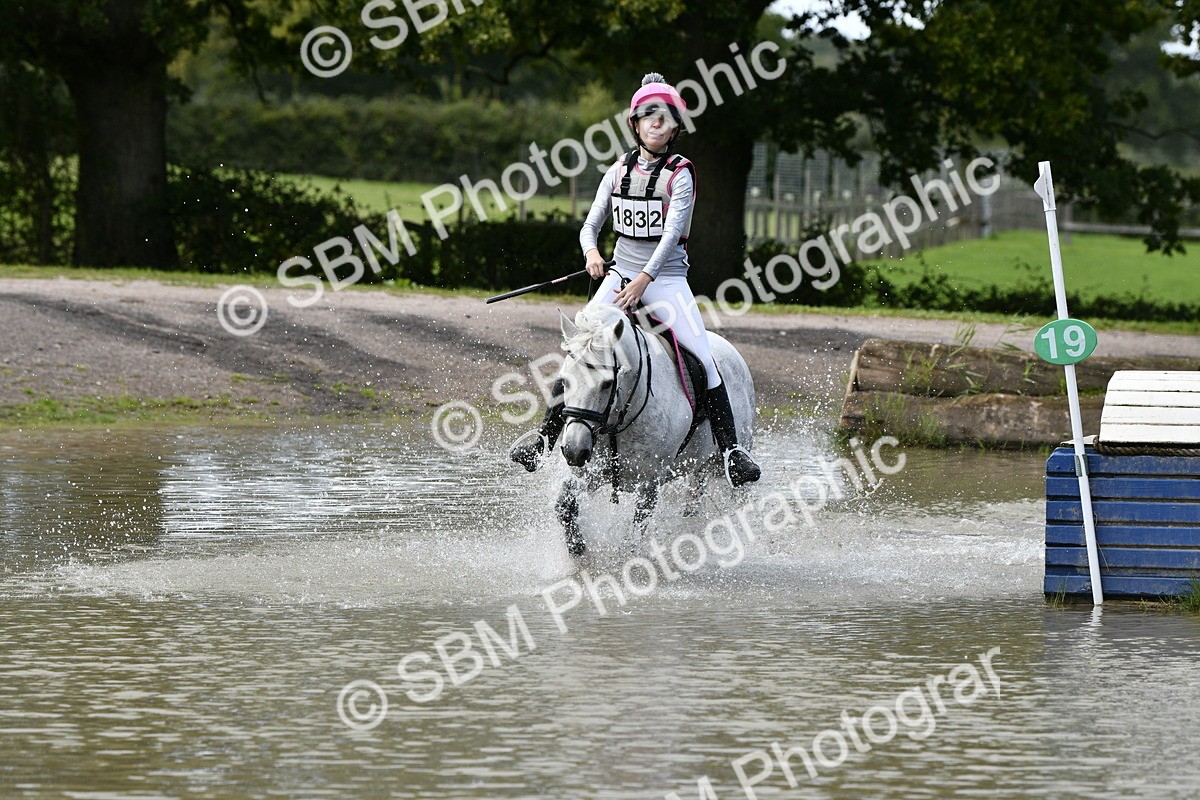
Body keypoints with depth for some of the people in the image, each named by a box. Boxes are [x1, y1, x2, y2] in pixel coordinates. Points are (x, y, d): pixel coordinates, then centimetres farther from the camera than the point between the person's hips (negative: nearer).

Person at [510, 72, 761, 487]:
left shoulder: (680, 174, -5)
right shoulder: (619, 172, 7)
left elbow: (672, 232, -16)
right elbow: (591, 225, 9)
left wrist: (644, 280, -26)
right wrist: (591, 252, -15)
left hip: (666, 278, -3)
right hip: (620, 275, 3)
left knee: (703, 356, -18)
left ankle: (730, 449, -16)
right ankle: (546, 432, -2)